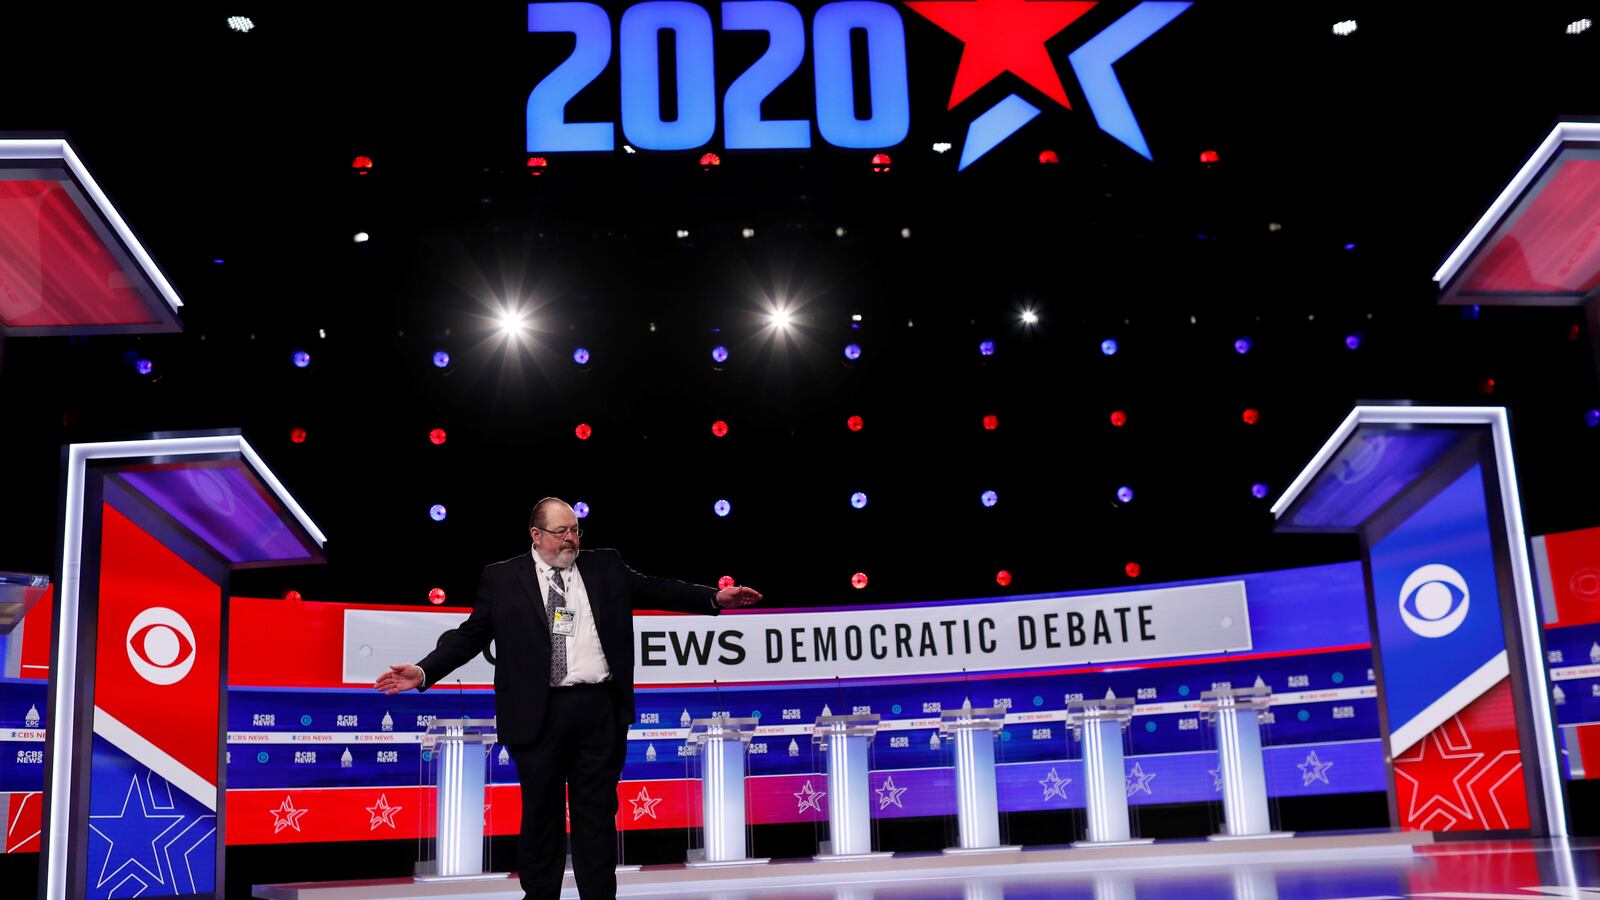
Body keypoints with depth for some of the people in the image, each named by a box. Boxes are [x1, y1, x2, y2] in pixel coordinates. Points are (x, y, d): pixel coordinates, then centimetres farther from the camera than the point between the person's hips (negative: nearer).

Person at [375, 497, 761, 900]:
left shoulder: (607, 566, 10)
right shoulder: (502, 578, 3)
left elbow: (656, 590, 9)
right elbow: (469, 635, 3)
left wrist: (714, 597, -1)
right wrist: (423, 671, -8)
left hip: (599, 710, 2)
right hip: (538, 713, -1)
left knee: (597, 812, 7)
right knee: (540, 814, 8)